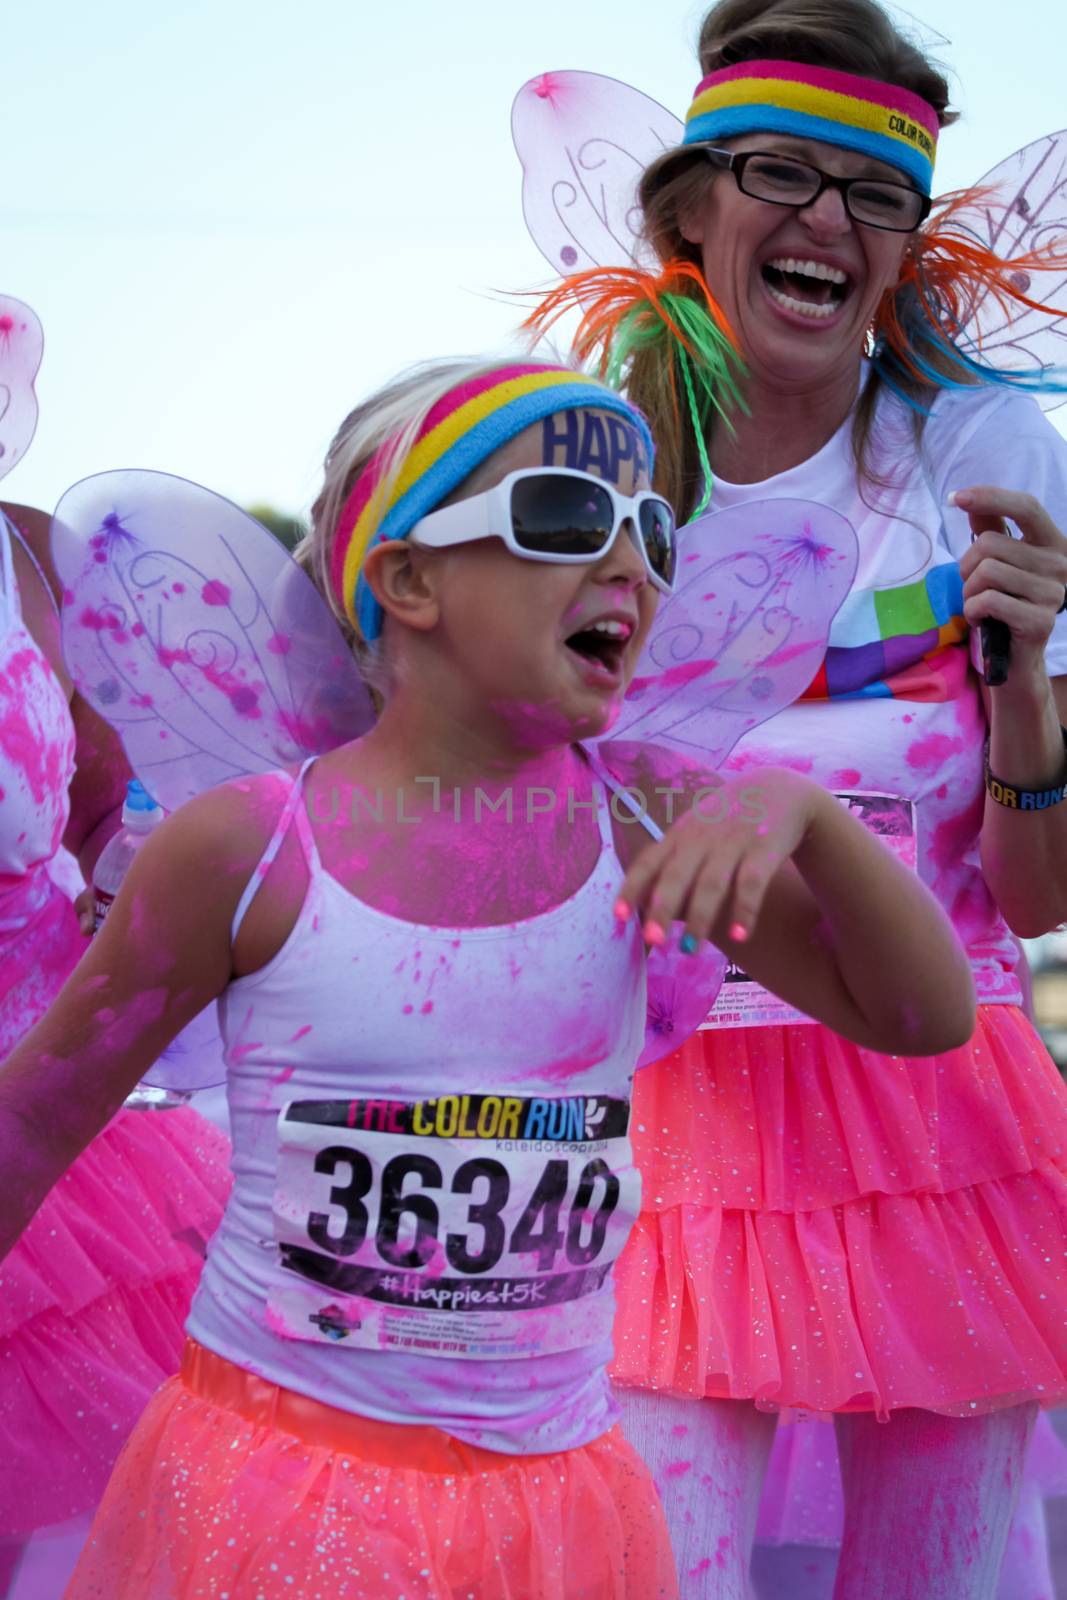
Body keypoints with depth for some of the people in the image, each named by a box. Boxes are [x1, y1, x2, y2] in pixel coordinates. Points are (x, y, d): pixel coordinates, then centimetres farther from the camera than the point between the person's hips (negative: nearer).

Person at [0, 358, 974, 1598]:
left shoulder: (642, 821, -3)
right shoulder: (246, 851, -12)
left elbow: (925, 1016, -2)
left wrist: (798, 808, -18)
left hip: (552, 1491, 3)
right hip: (274, 1473, -3)